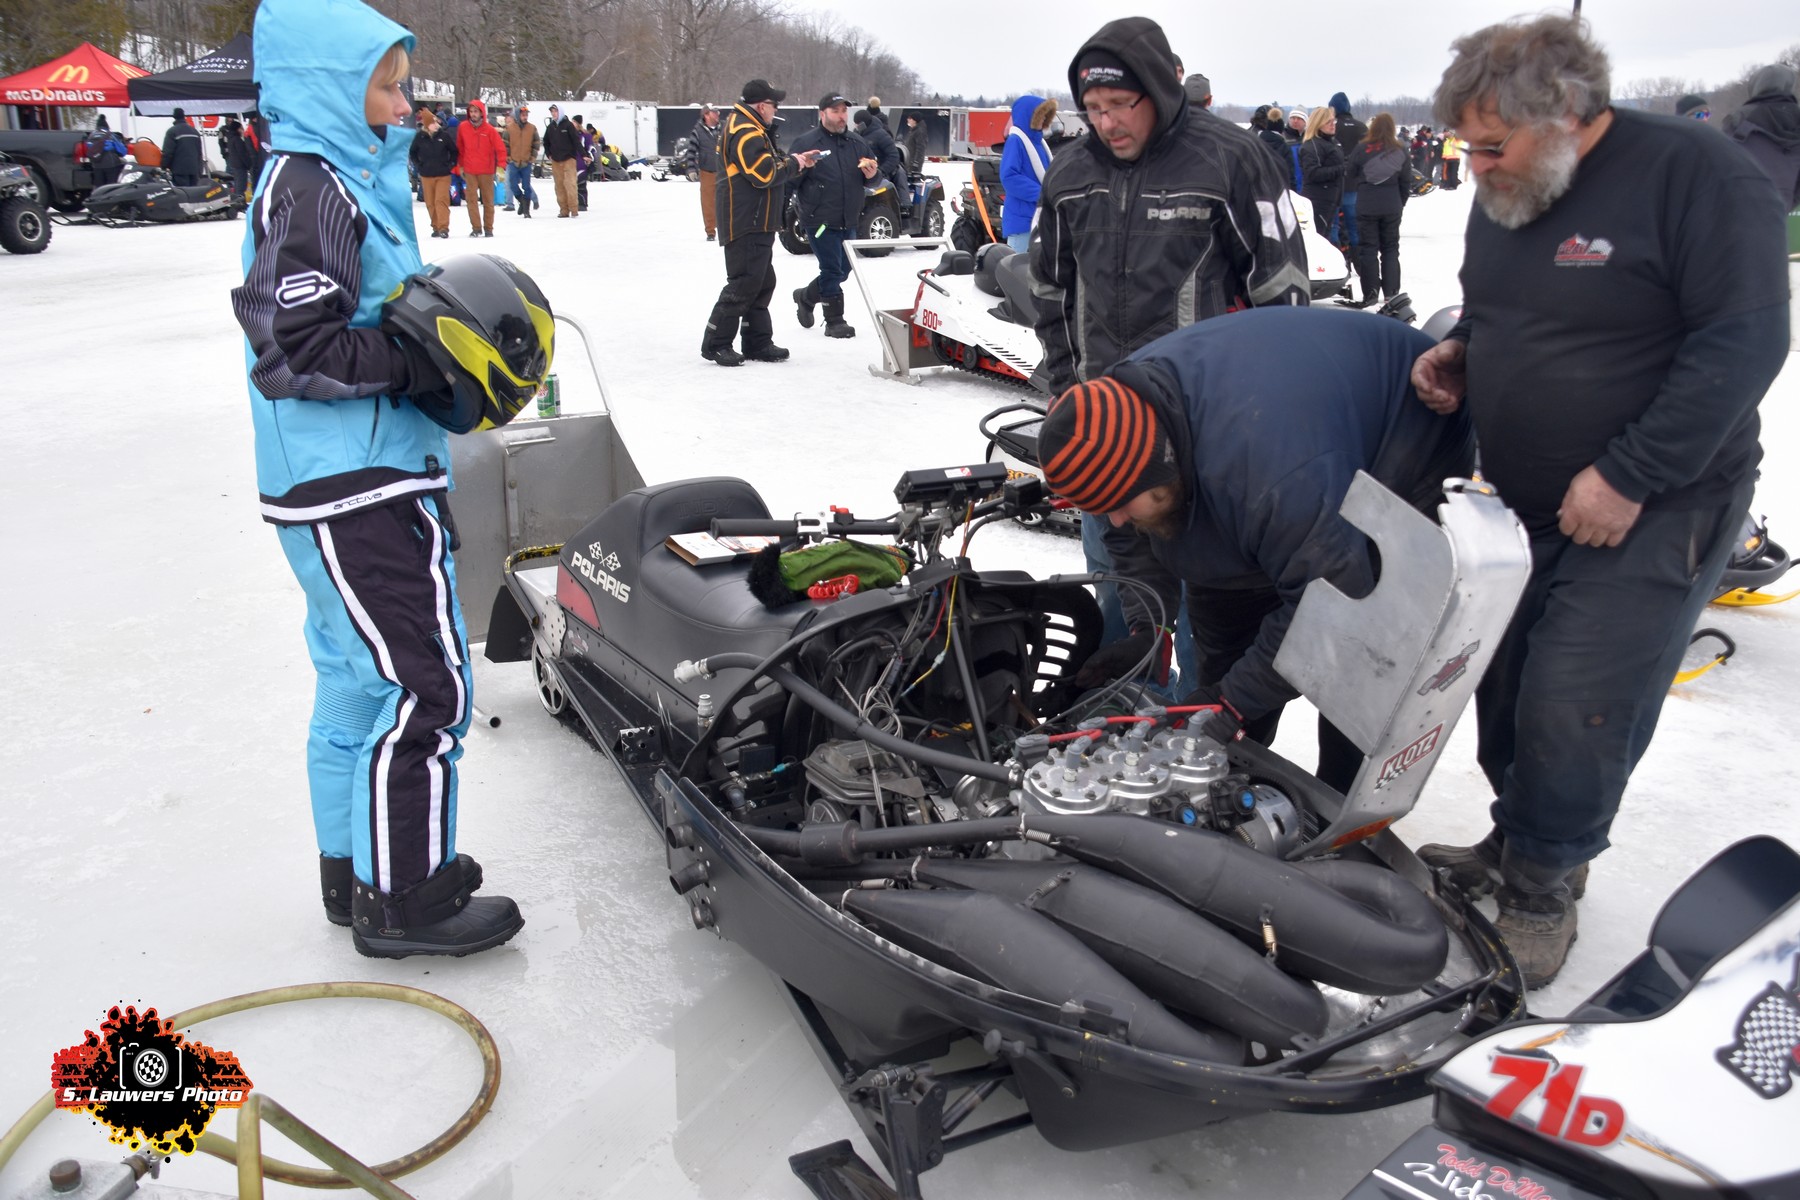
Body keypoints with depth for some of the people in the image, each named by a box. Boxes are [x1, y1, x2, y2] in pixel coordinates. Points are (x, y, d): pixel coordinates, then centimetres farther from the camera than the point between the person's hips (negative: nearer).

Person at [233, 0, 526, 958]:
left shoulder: (344, 179, 16)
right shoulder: (316, 191, -14)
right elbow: (296, 350, -22)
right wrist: (429, 360, -18)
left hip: (343, 485, 11)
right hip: (356, 491, -11)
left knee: (355, 679, 16)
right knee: (426, 686, -6)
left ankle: (355, 868, 30)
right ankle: (402, 899, 6)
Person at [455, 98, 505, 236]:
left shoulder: (489, 129, -6)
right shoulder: (463, 127, 2)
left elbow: (500, 148, -5)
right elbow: (460, 148, 12)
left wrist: (500, 167, -14)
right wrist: (460, 165, 14)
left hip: (487, 170, -1)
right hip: (469, 170, 1)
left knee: (488, 200, 6)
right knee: (471, 199, -4)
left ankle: (488, 228, 15)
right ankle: (476, 228, 0)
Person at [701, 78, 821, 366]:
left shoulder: (750, 129, 18)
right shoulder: (746, 133, -16)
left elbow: (770, 164, 23)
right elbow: (765, 173, -22)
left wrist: (797, 160, 10)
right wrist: (795, 163, -7)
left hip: (756, 223, 11)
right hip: (746, 223, -11)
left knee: (762, 283, 13)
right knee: (744, 283, -9)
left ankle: (758, 343, 19)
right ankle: (715, 344, -2)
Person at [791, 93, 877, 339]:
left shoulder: (857, 142, 12)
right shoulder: (806, 142, -4)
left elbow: (873, 173, 19)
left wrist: (872, 174, 0)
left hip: (849, 221, 6)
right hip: (820, 220, -6)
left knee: (842, 271, 13)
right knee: (832, 270, -6)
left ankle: (806, 296, 35)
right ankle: (835, 321, 5)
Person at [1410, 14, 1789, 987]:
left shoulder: (1694, 174, -16)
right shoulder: (1502, 200, 7)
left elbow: (1744, 341, -19)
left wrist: (1626, 479, -22)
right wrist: (1459, 352, -1)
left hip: (1650, 511, -7)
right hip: (1525, 505, 7)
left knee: (1575, 709, -7)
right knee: (1503, 689, 11)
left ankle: (1544, 888, 12)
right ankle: (1514, 842, 30)